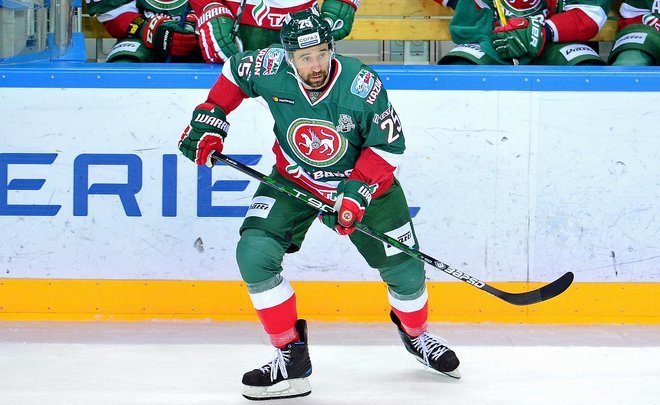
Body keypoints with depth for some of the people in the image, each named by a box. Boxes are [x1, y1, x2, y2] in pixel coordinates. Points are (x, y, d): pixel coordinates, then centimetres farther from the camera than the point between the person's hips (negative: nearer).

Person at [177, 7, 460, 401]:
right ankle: (291, 355, -8)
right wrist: (209, 118, -5)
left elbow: (389, 143, -18)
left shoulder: (362, 85, -28)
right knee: (254, 253, -20)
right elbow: (235, 71, 0)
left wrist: (357, 190, -26)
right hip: (292, 179, 1)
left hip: (363, 180, -1)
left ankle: (416, 333, 40)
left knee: (405, 271, 3)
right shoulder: (271, 69, -23)